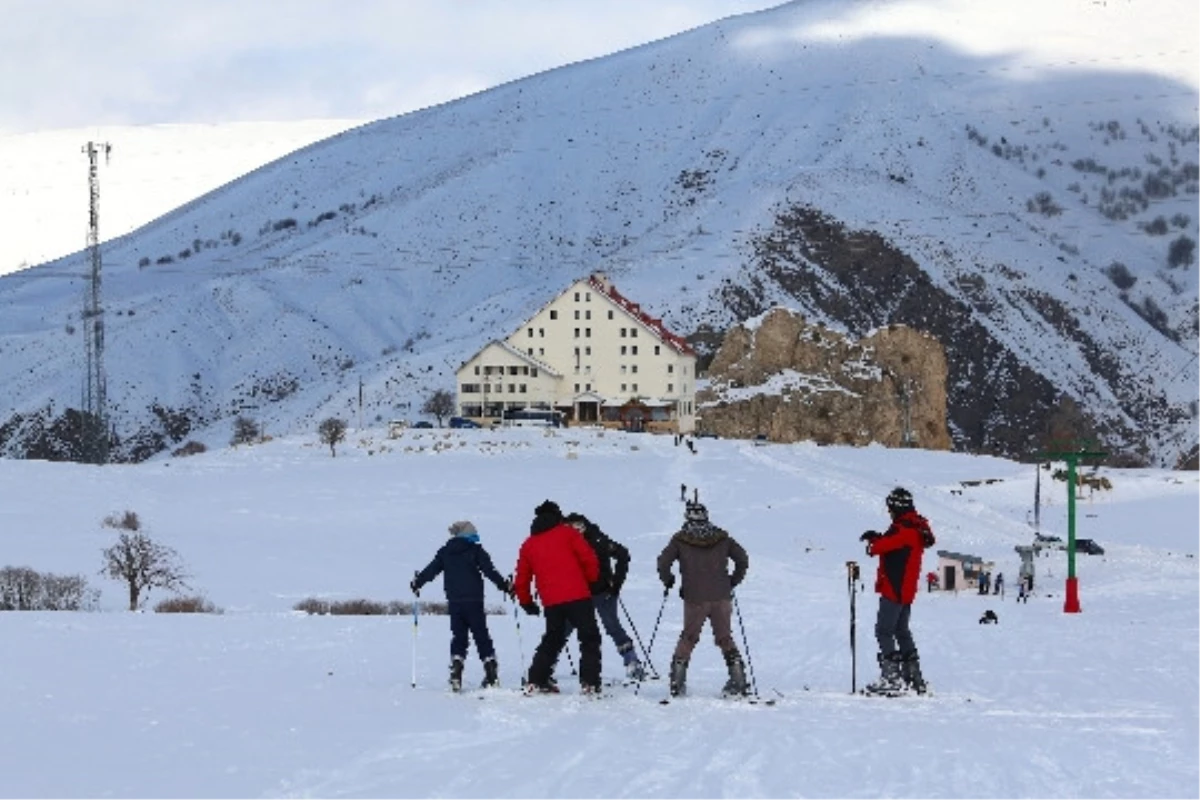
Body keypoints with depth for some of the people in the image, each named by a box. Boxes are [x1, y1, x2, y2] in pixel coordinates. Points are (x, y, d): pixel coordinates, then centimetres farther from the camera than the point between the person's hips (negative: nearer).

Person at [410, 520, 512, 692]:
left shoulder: (445, 552, 8)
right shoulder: (475, 550, -2)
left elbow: (431, 570, 11)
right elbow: (490, 571, -9)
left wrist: (417, 583, 26)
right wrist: (505, 586, -6)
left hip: (454, 602, 3)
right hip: (474, 602, -3)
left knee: (458, 638, 8)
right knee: (482, 637, 2)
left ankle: (456, 676, -6)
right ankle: (491, 676, -3)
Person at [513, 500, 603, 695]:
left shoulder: (528, 545, 17)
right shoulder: (567, 533, 7)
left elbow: (521, 580, 19)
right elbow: (589, 559, -2)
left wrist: (526, 602, 32)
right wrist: (591, 580, 14)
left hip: (551, 602, 4)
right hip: (577, 596, -4)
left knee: (552, 640, 21)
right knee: (589, 639, 0)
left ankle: (535, 681, 17)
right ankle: (589, 683, -12)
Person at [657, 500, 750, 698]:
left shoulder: (680, 540, -1)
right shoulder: (722, 538, 5)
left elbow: (663, 563, -8)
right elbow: (743, 559, 5)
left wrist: (668, 581, 11)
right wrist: (733, 581, 18)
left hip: (694, 599, -2)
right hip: (721, 597, 2)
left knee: (688, 638, 12)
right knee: (725, 638, 14)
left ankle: (677, 681, 6)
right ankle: (738, 677, 5)